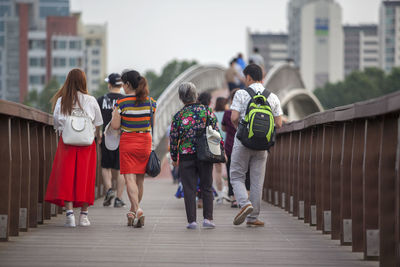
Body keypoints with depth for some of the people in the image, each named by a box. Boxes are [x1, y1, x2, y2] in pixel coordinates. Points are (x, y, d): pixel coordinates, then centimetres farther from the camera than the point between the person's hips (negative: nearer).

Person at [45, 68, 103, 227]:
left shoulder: (61, 101, 0)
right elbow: (97, 124, 4)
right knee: (85, 178, 7)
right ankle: (83, 215, 12)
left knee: (66, 177, 1)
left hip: (66, 142, 0)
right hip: (87, 143, 0)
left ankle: (69, 213, -10)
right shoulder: (91, 101, -1)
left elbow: (57, 124, 2)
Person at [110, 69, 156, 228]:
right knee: (140, 180, 13)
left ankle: (137, 210, -25)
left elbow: (115, 126, -10)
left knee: (130, 179, -7)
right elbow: (152, 124, 6)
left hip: (128, 142, -4)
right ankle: (133, 212, 25)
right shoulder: (150, 101, 2)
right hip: (145, 142, 4)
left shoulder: (122, 102, -10)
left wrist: (115, 113, 8)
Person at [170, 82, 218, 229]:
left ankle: (192, 220, -1)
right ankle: (208, 218, 4)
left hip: (186, 156, -1)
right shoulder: (207, 111, 0)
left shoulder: (179, 115, -3)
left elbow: (173, 138, 1)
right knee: (207, 188, 10)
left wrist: (174, 157, 12)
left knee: (189, 189, 3)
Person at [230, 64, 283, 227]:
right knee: (257, 181, 8)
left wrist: (239, 128, 9)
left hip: (243, 140, -3)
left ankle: (245, 203, -18)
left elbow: (234, 118, -12)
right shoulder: (273, 97, 6)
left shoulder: (241, 94, -5)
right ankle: (253, 217, 9)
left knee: (237, 176, 8)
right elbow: (278, 124, 3)